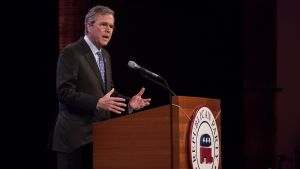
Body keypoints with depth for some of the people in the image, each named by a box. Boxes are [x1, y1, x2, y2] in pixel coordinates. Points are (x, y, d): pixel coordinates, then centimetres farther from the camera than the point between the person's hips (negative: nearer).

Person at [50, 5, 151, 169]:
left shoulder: (105, 55, 18)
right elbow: (64, 92, -18)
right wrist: (97, 103, -28)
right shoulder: (71, 53, -9)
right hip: (76, 137, -8)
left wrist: (129, 102, 3)